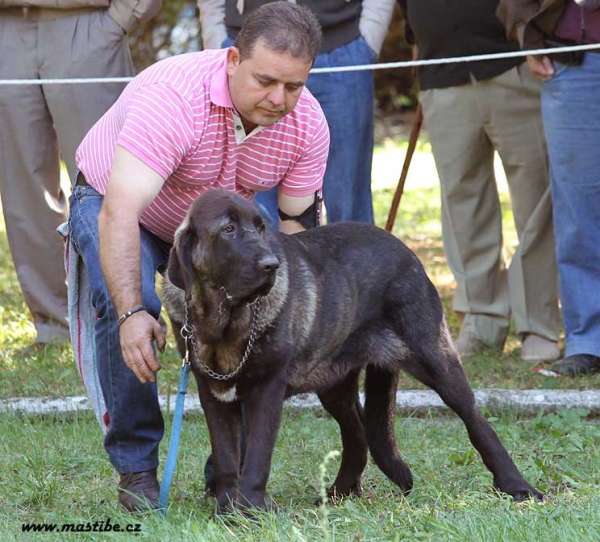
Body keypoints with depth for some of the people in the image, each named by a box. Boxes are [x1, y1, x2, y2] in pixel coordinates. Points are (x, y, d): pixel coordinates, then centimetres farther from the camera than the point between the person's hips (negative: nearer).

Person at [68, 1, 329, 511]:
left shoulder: (307, 124, -21)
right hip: (111, 199, -4)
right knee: (128, 306, -30)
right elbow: (121, 212, -45)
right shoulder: (173, 99, -39)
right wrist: (132, 314, -54)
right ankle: (136, 468, -15)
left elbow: (298, 222, -13)